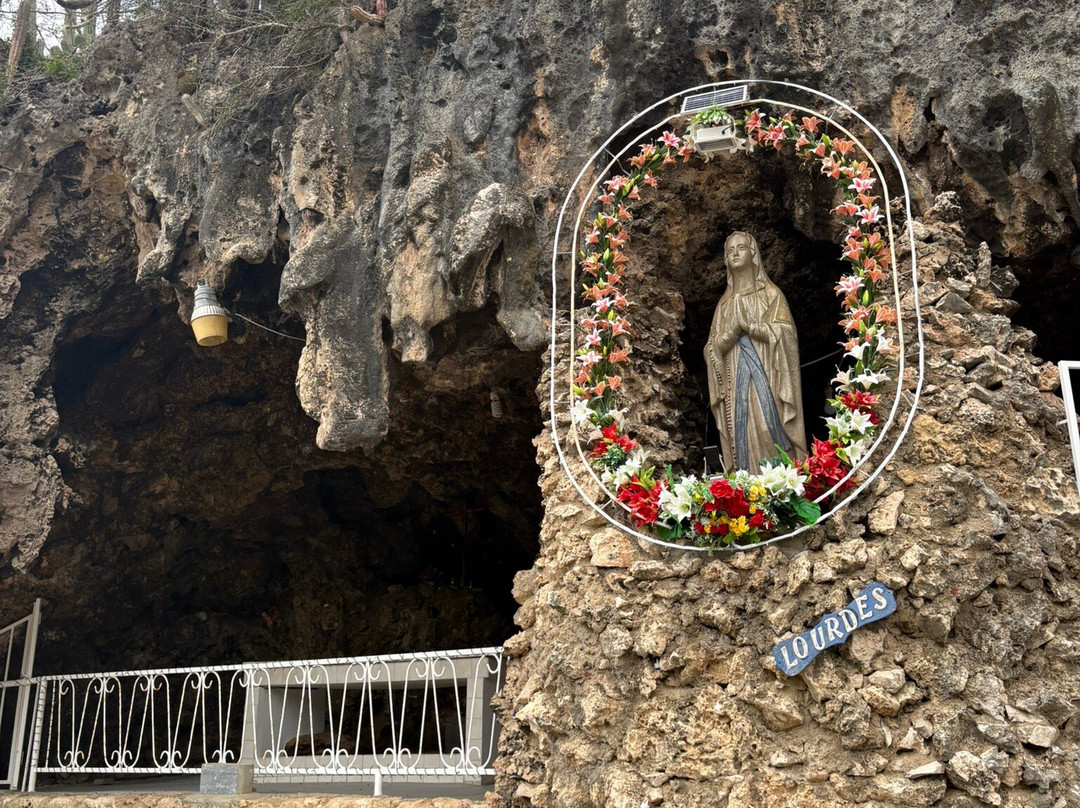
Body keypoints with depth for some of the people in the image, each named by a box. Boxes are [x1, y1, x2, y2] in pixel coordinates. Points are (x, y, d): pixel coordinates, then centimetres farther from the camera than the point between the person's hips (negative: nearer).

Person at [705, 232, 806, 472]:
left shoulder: (770, 293, 9)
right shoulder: (725, 303, 18)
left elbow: (784, 333, -4)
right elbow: (713, 347, 11)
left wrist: (748, 324, -12)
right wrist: (733, 330, -8)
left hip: (765, 376, -3)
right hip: (736, 379, 3)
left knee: (769, 426, -17)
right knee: (741, 432, -6)